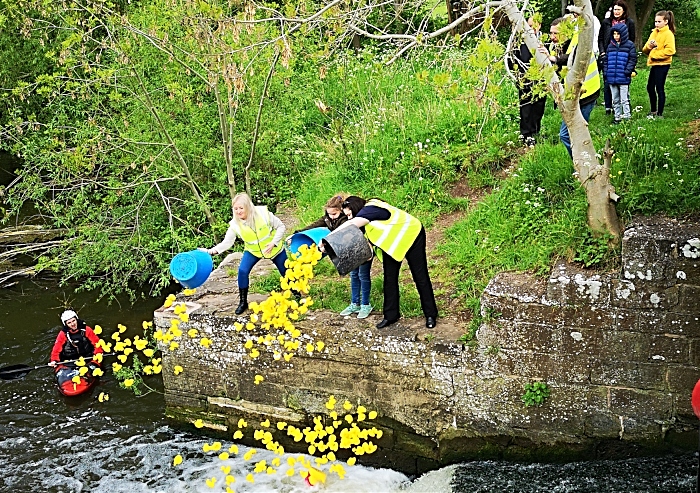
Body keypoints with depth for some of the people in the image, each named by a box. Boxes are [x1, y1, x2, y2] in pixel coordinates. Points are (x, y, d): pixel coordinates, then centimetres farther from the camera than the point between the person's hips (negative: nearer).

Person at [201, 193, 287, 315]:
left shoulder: (263, 213, -29)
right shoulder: (235, 224, -23)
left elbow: (281, 227, -17)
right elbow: (227, 243, -21)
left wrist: (273, 243, -28)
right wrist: (211, 251, -36)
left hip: (274, 248, -1)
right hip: (253, 251, 1)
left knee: (286, 272, 10)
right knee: (242, 271, -18)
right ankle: (243, 302, 0)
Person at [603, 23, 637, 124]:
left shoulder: (629, 45, -3)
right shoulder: (611, 46, 11)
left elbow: (632, 60, -5)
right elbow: (606, 60, 16)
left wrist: (627, 71, -14)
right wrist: (606, 72, 7)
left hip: (623, 78, -5)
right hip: (612, 78, 5)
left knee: (624, 99, -2)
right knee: (615, 100, 12)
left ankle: (627, 116, 5)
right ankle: (617, 117, 20)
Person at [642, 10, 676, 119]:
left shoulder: (668, 34, -12)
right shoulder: (654, 32, 13)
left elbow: (670, 50, -23)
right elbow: (645, 49, 11)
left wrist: (655, 55, -20)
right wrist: (649, 46, -12)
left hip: (663, 64, -8)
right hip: (654, 64, 9)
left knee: (659, 89, -4)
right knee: (650, 87, 16)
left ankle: (660, 114, 4)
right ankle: (653, 110, 32)